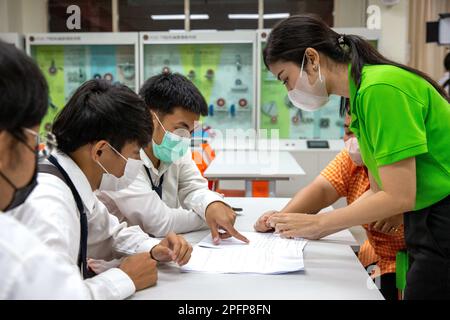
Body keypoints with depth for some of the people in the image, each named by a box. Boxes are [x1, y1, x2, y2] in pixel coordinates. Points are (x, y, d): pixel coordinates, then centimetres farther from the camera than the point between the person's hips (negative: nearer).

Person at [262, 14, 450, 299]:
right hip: (427, 223, 8)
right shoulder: (362, 95, 8)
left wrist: (318, 223, -11)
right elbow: (379, 190, 11)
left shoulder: (380, 88, -20)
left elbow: (398, 197, -21)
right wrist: (317, 229, 4)